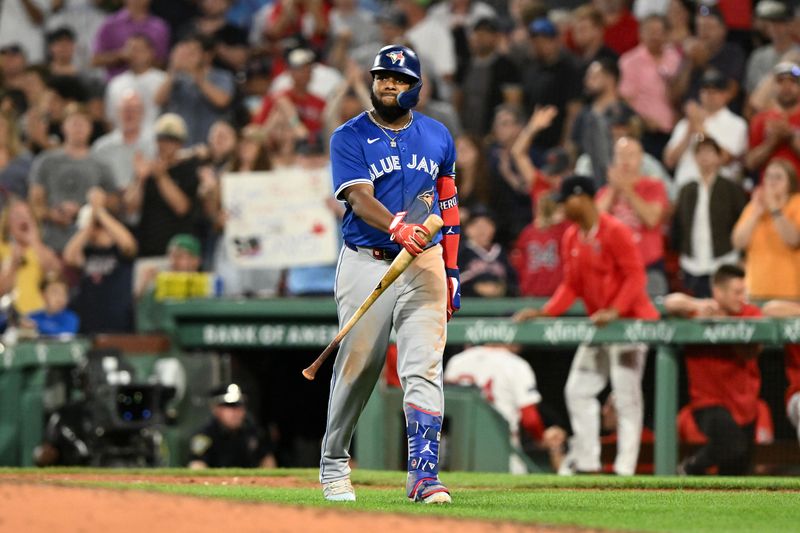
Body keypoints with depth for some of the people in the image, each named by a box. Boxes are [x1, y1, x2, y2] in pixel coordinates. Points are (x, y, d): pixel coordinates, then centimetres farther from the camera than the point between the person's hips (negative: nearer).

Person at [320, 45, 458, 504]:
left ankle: (424, 475, -14)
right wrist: (398, 227, -35)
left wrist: (451, 271, 12)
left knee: (424, 368, -9)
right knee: (357, 367, 3)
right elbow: (360, 198, -15)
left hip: (424, 264, 2)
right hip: (366, 263, -2)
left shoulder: (438, 137, 11)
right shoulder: (350, 138, -1)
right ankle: (334, 466, 22)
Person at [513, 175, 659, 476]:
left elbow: (635, 276, -17)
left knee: (626, 396, -9)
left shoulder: (615, 232, -14)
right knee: (578, 390, 6)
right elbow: (571, 286, 12)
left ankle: (624, 468, -9)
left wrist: (615, 311, -28)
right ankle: (587, 463, 13)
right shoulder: (571, 238, 10)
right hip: (598, 326, 9)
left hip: (629, 319, -9)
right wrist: (545, 312, -1)